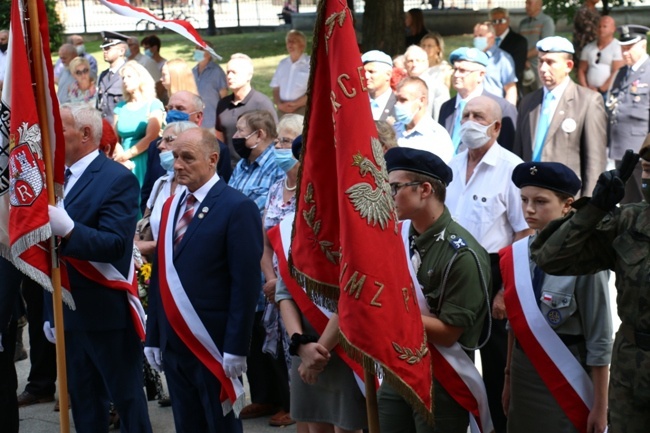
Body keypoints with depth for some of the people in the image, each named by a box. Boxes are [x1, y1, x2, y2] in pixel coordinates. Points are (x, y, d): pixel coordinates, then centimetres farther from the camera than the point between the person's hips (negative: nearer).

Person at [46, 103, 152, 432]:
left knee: (127, 399, 2)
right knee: (83, 404, 15)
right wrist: (51, 313, 16)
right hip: (71, 314, 8)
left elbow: (116, 245, -23)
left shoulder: (118, 179, -13)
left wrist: (68, 230, -38)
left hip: (108, 313, -8)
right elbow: (54, 252, 14)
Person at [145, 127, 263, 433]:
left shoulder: (237, 208, -10)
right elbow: (160, 274, 14)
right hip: (174, 343, 7)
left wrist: (236, 348, -17)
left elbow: (246, 283, -14)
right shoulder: (171, 206, 13)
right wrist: (153, 337, 10)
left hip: (214, 344, -7)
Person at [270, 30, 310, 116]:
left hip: (301, 111, -5)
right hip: (283, 110, 5)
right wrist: (279, 104, -3)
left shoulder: (310, 64, -2)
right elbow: (275, 88, 16)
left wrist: (295, 104, -13)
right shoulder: (282, 63, 16)